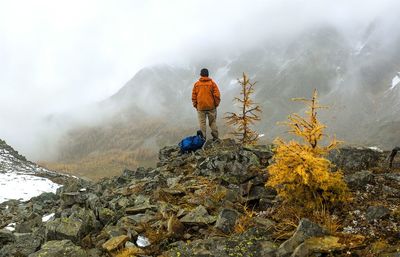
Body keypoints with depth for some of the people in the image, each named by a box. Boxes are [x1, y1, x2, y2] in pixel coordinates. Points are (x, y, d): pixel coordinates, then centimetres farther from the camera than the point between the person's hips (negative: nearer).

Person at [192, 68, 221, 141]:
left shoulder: (196, 84, 2)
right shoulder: (212, 83, -2)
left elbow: (193, 96, 3)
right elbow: (217, 95, -5)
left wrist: (195, 105, 12)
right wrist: (216, 104, 6)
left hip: (200, 107, 0)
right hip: (211, 106, 0)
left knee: (202, 123, 4)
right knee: (213, 122, 8)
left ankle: (203, 138, 4)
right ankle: (215, 137, 9)